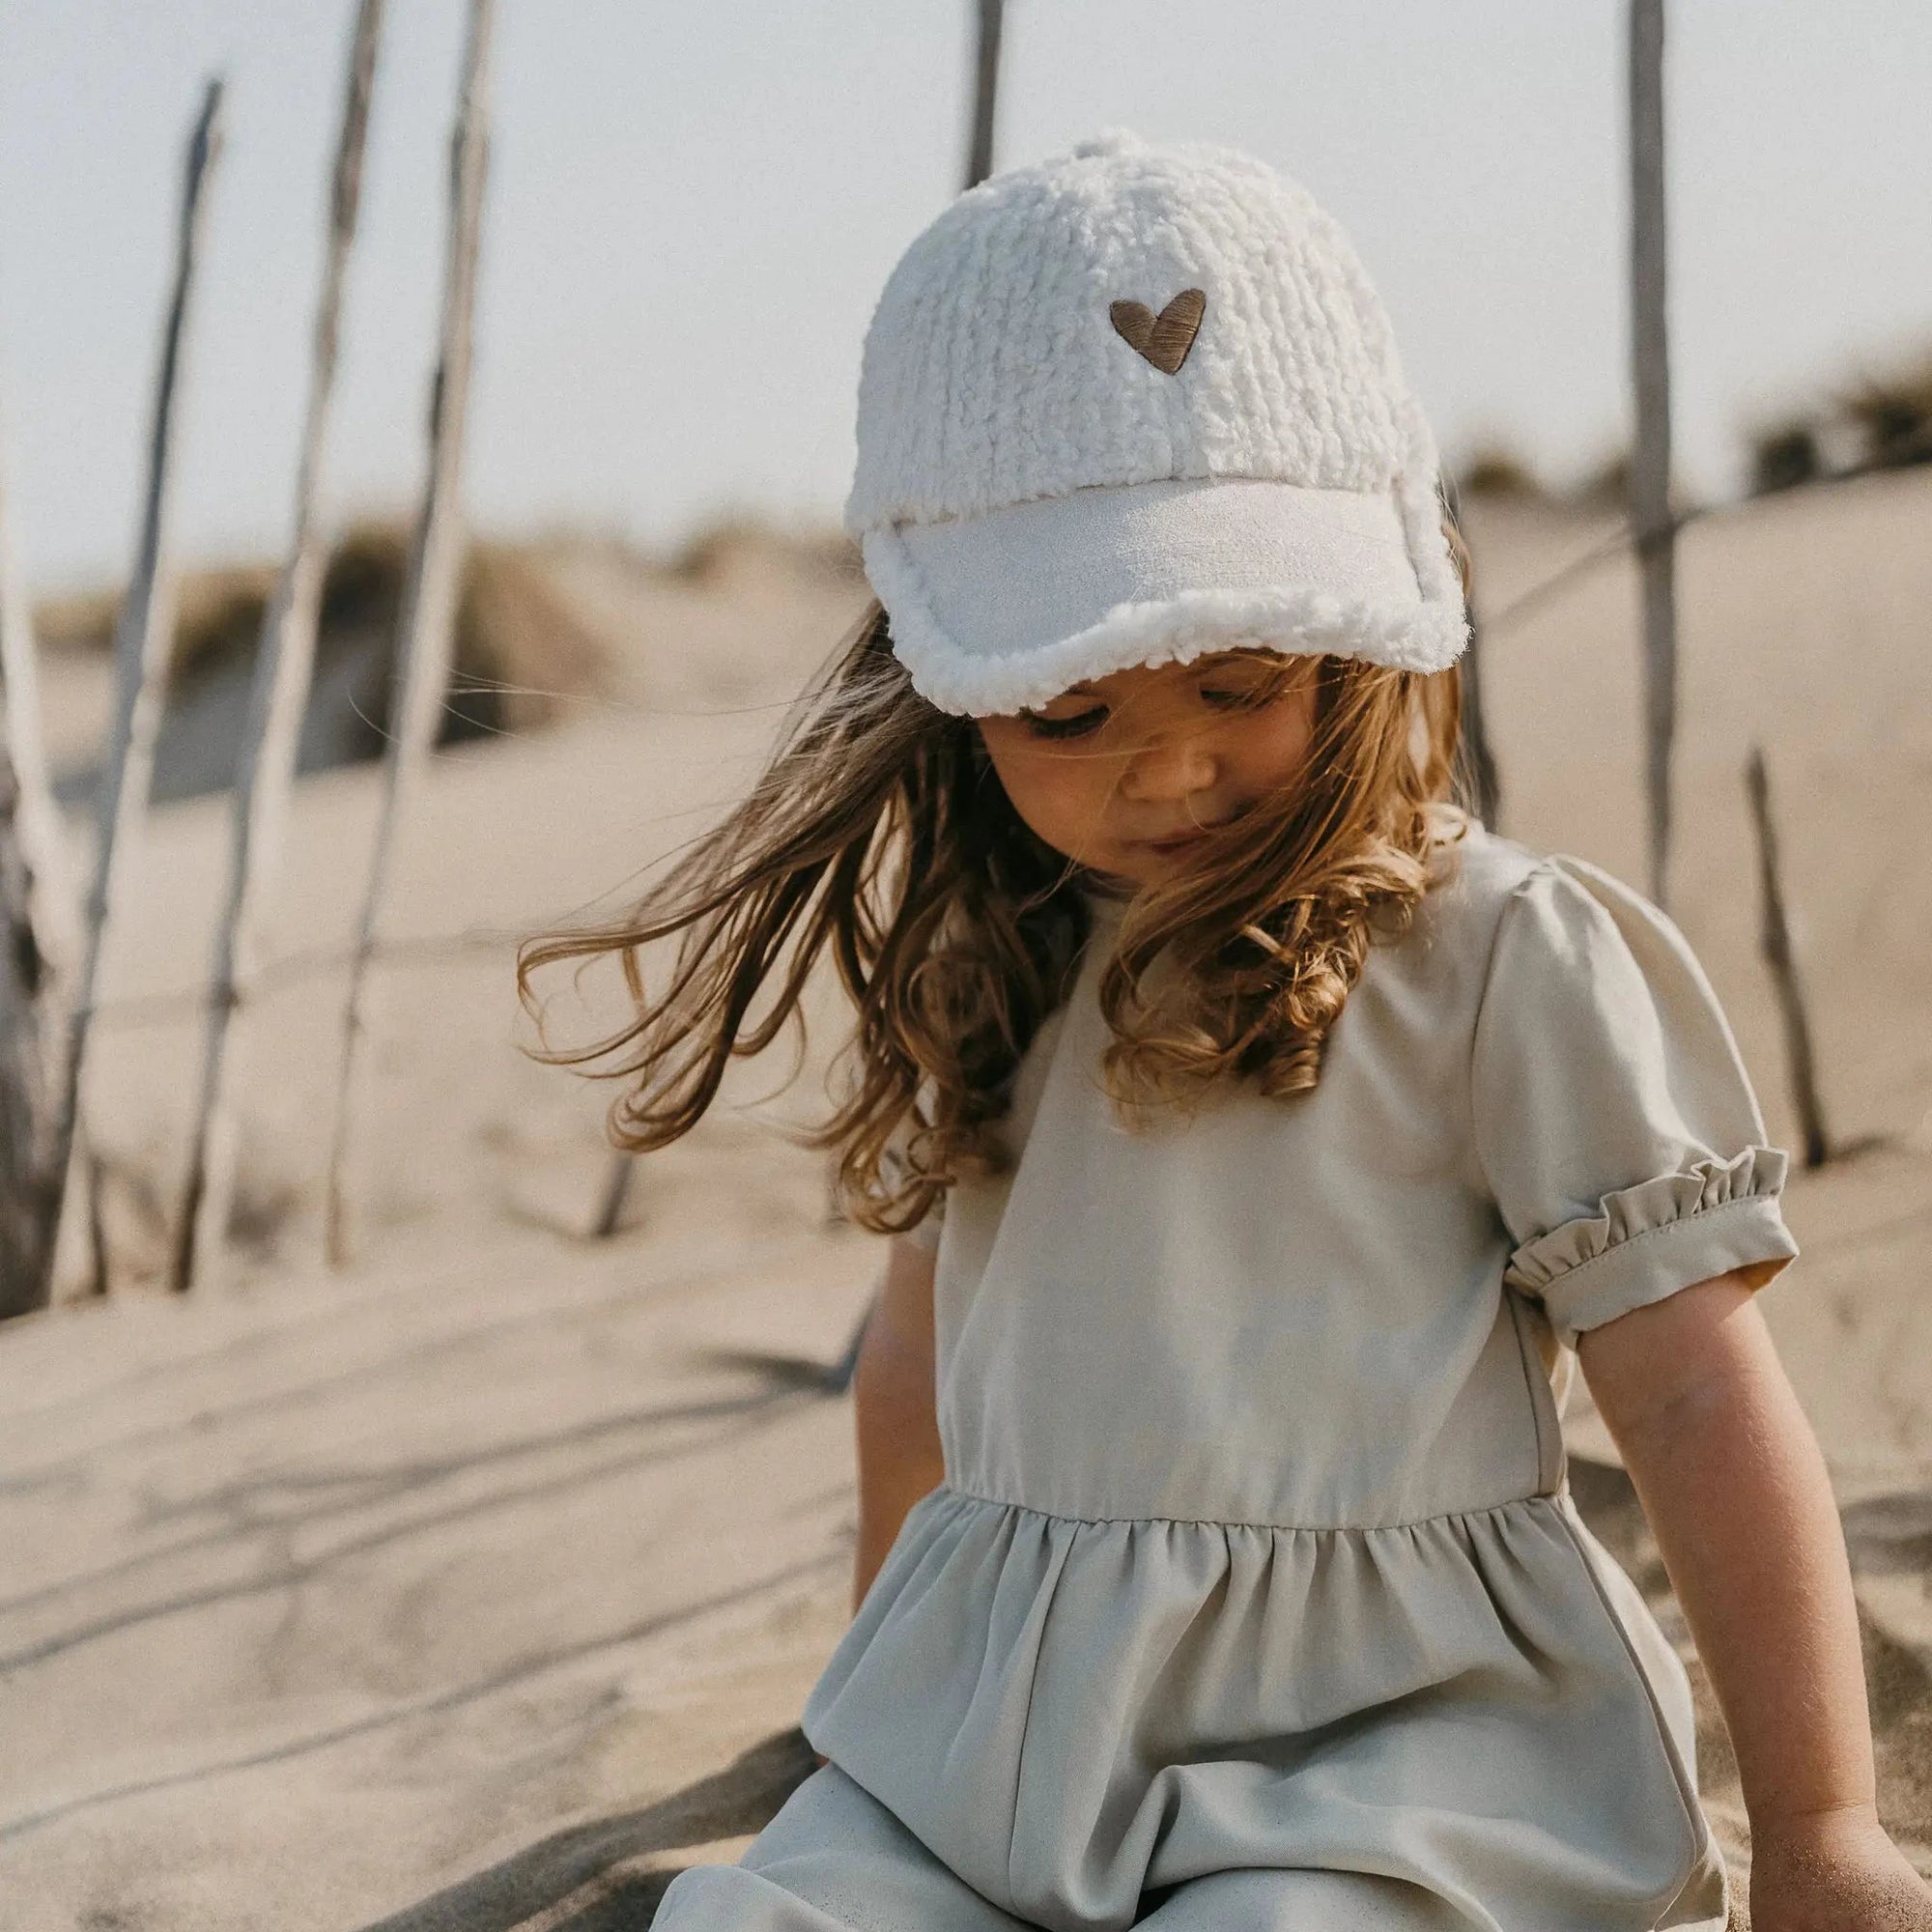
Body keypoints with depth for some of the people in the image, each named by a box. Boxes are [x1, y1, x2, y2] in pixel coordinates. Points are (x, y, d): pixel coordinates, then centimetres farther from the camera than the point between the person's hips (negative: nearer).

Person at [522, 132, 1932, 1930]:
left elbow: (1697, 1394, -8)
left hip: (1387, 1731, -5)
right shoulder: (985, 974, 12)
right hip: (996, 1732, 6)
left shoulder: (1504, 953, -7)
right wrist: (893, 1684, 36)